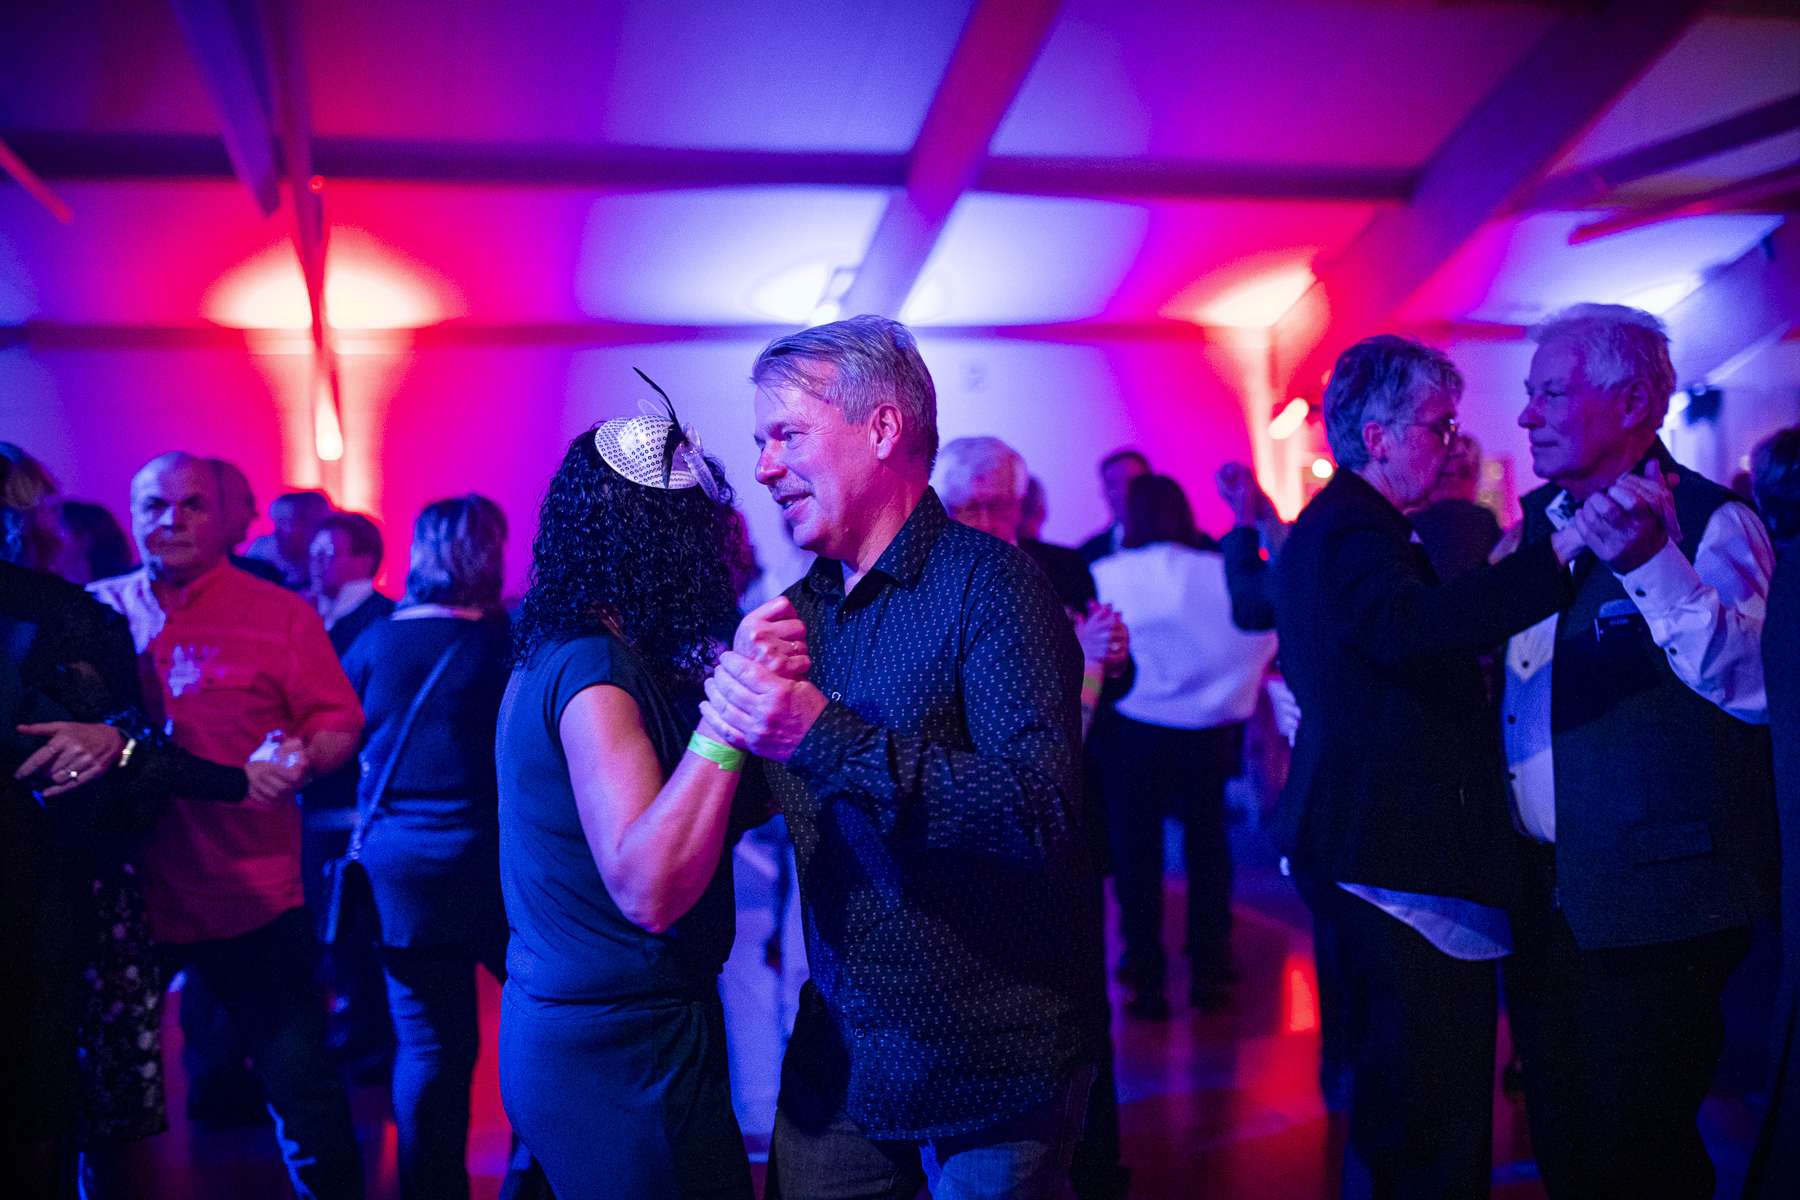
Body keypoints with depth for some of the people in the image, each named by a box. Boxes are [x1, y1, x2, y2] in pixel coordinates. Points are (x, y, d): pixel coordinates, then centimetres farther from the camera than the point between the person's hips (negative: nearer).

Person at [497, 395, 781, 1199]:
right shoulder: (596, 669, -19)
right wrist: (729, 716, -32)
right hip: (623, 1060, -10)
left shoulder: (555, 657, 10)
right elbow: (650, 890, -29)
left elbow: (730, 810, 13)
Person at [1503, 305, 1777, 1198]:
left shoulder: (1708, 524, -11)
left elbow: (1753, 686, -28)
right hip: (1541, 891, 7)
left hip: (1652, 900, -7)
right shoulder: (1537, 523, 10)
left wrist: (1651, 563, -40)